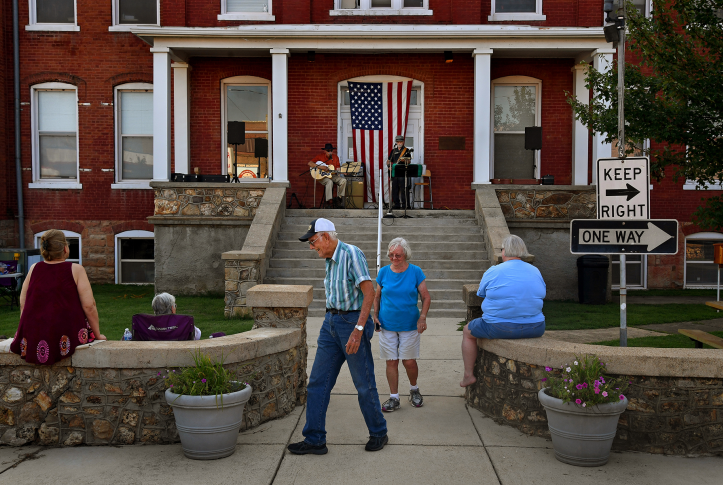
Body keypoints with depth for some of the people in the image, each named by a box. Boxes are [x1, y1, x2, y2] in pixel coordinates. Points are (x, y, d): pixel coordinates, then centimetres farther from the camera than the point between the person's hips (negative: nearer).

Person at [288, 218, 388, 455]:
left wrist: (358, 329, -25)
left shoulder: (352, 253, -13)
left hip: (352, 322, -8)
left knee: (364, 385, 3)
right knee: (317, 382, 5)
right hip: (331, 322, 8)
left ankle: (378, 434, 22)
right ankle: (315, 440, 11)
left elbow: (368, 292, -19)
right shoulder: (330, 260, 12)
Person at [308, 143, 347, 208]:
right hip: (322, 176, -5)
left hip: (332, 175, 5)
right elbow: (310, 163, -13)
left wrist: (338, 171, -12)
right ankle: (329, 201, -31)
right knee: (329, 182, -36)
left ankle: (339, 198, -9)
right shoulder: (320, 156, -4)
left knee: (343, 180, -18)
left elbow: (337, 169, 12)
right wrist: (320, 167, -24)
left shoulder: (335, 157, 9)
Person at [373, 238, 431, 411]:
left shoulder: (415, 272, -4)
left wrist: (423, 317, -13)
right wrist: (375, 315, 0)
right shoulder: (384, 272, 1)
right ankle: (394, 398, 17)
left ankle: (414, 389, 30)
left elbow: (426, 297, -1)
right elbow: (377, 296, 13)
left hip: (410, 325, -2)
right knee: (391, 362, 4)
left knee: (409, 361, 2)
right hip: (387, 325, 2)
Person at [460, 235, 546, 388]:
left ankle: (469, 375, 23)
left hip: (500, 328, -4)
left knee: (468, 332, 22)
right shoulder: (535, 271, 7)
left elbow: (481, 293, 6)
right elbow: (542, 293, 19)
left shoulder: (493, 272, -5)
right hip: (534, 329, 4)